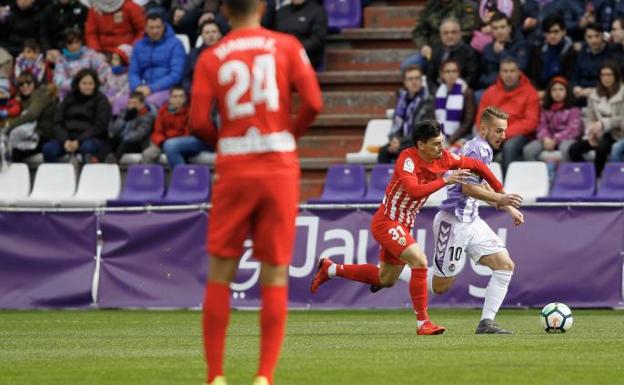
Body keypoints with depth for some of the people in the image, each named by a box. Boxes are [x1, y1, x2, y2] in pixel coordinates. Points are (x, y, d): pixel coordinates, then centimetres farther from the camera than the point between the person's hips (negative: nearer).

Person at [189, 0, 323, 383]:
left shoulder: (212, 58, 3)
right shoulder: (287, 46, 2)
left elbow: (199, 122, -6)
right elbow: (313, 103, -8)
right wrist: (290, 135, 10)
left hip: (233, 169, 0)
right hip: (280, 168, 0)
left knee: (221, 274, 8)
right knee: (275, 276, 4)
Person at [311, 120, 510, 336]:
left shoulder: (444, 158, -5)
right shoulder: (408, 158, -24)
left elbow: (477, 165, 7)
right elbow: (414, 191, -39)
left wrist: (500, 192, 10)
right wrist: (445, 181, -37)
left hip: (403, 225, 9)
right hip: (387, 222, -9)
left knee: (386, 279, 20)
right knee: (419, 261, -24)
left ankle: (330, 269, 35)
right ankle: (422, 323, -17)